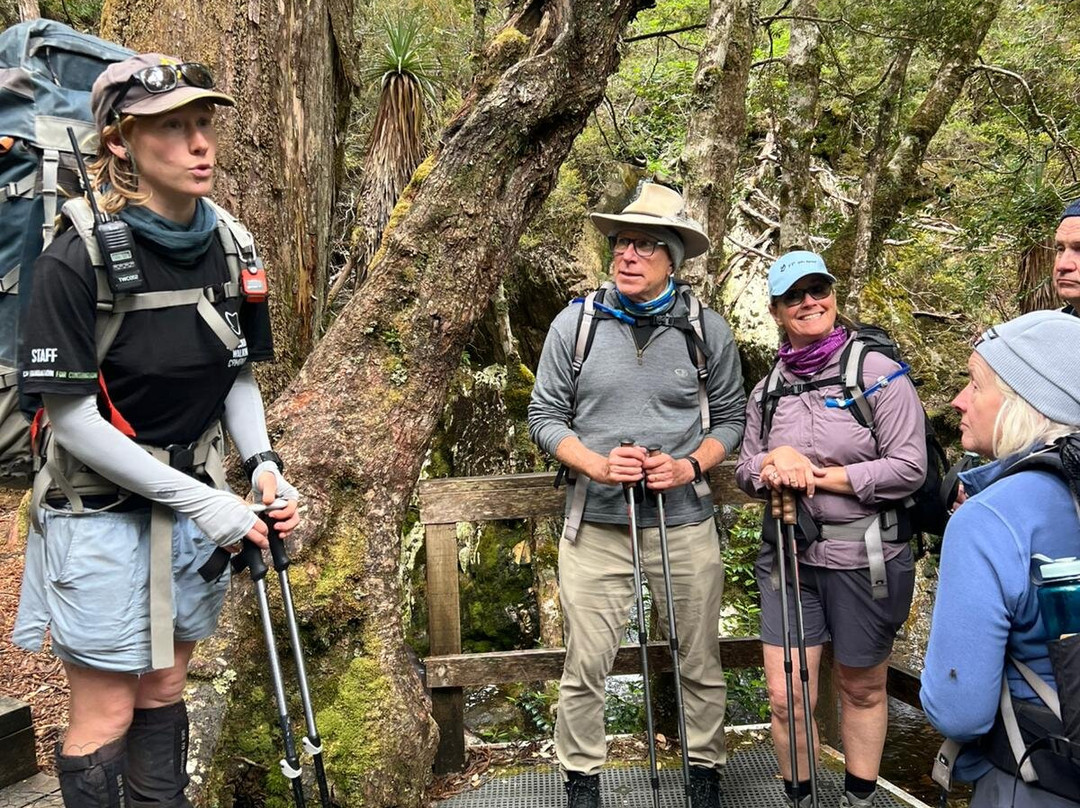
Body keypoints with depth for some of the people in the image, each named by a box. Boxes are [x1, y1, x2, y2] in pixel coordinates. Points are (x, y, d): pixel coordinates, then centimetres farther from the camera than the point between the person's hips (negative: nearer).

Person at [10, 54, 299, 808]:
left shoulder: (228, 249, -1)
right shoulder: (79, 258, -18)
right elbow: (72, 417, -17)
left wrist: (263, 464, -9)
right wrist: (199, 500, -19)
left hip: (199, 503, 5)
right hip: (103, 514, -5)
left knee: (165, 691, 19)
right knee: (105, 717, 6)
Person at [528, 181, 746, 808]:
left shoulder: (709, 330, 0)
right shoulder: (575, 323, -1)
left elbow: (730, 420, 8)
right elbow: (545, 416, 3)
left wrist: (689, 466, -11)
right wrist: (596, 464, -14)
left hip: (685, 523, 1)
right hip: (595, 523, 0)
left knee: (701, 662, 14)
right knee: (586, 667, 6)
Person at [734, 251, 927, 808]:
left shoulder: (878, 372, -9)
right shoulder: (768, 390, 7)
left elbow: (908, 469, -14)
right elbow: (745, 472, 11)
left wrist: (818, 476, -15)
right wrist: (774, 460, -12)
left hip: (864, 559, -3)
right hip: (789, 557, 3)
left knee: (863, 690, 15)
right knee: (786, 697, 2)